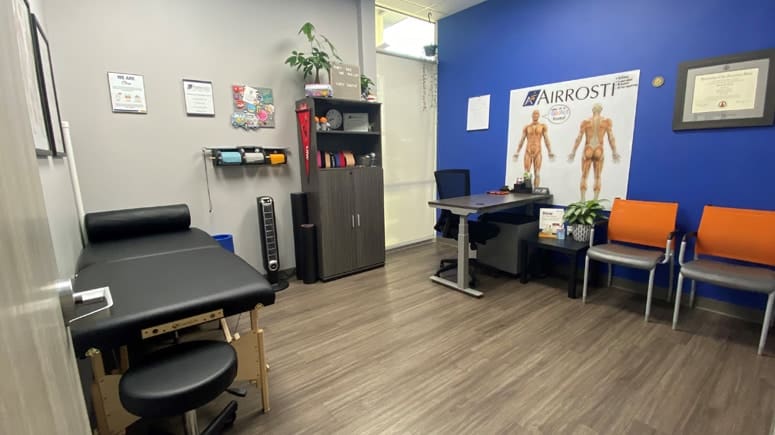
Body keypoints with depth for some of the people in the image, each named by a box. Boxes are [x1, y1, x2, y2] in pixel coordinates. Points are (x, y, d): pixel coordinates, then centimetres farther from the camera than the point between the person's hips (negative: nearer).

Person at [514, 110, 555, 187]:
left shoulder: (543, 126, 8)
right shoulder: (527, 127, 10)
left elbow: (546, 140, 3)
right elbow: (522, 140, 10)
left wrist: (550, 152, -5)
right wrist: (517, 152, 4)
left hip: (538, 152, 0)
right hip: (528, 152, 1)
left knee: (537, 174, -4)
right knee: (526, 173, -4)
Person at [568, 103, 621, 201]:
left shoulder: (585, 122, 4)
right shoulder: (607, 121, 4)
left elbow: (578, 138, 0)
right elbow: (611, 138, -1)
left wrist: (573, 152, 6)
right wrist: (614, 152, 5)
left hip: (587, 150, 0)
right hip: (599, 151, 0)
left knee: (584, 176, 4)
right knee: (597, 177, 6)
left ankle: (582, 200, -2)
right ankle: (595, 200, 2)